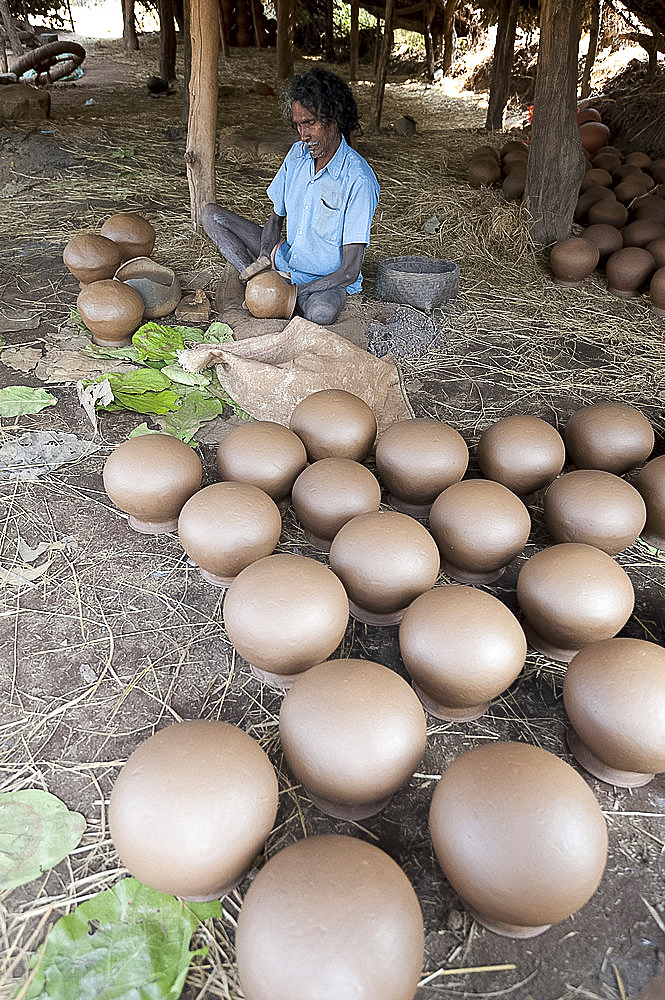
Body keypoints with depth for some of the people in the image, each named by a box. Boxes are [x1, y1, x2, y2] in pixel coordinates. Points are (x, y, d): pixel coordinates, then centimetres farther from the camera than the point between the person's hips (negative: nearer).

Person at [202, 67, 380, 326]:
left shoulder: (359, 180, -21)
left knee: (320, 312, -44)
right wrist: (263, 262, -13)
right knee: (211, 214, 1)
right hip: (285, 261, 6)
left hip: (328, 281, -6)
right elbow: (276, 218, 7)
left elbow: (350, 271, -24)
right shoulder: (298, 154, -1)